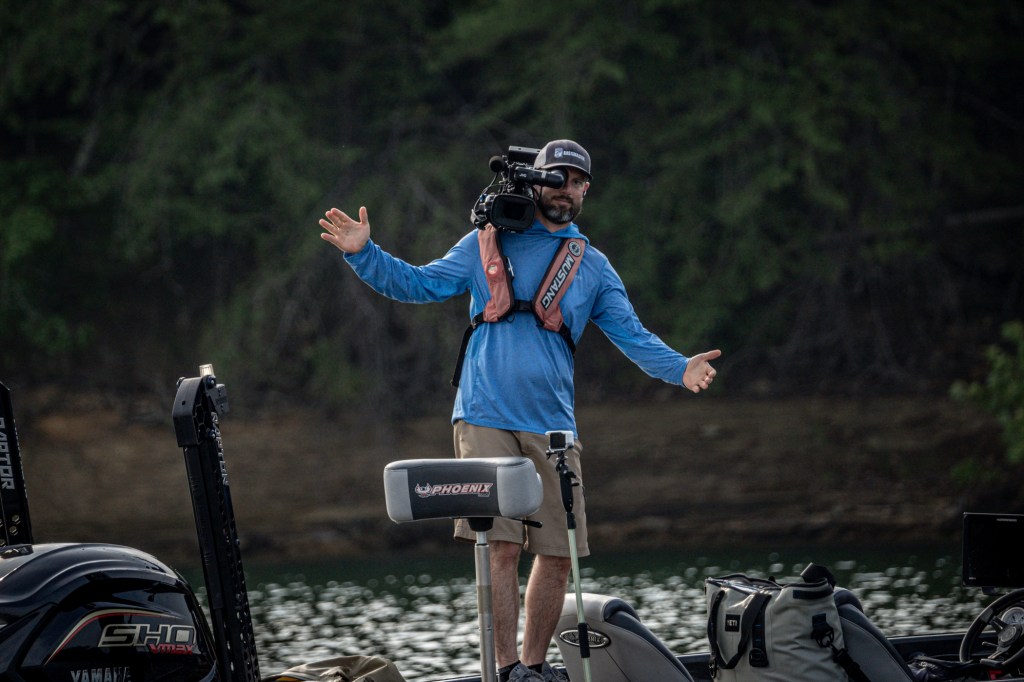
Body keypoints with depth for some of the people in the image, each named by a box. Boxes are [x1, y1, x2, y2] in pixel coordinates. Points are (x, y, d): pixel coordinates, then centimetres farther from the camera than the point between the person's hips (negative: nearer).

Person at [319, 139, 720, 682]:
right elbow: (418, 284, 10)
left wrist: (679, 368, -9)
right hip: (486, 418, -3)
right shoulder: (487, 244, 11)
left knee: (558, 552, 2)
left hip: (552, 425, 3)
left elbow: (631, 335, 9)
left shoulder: (593, 266, 16)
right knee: (501, 544, -13)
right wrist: (363, 253, -5)